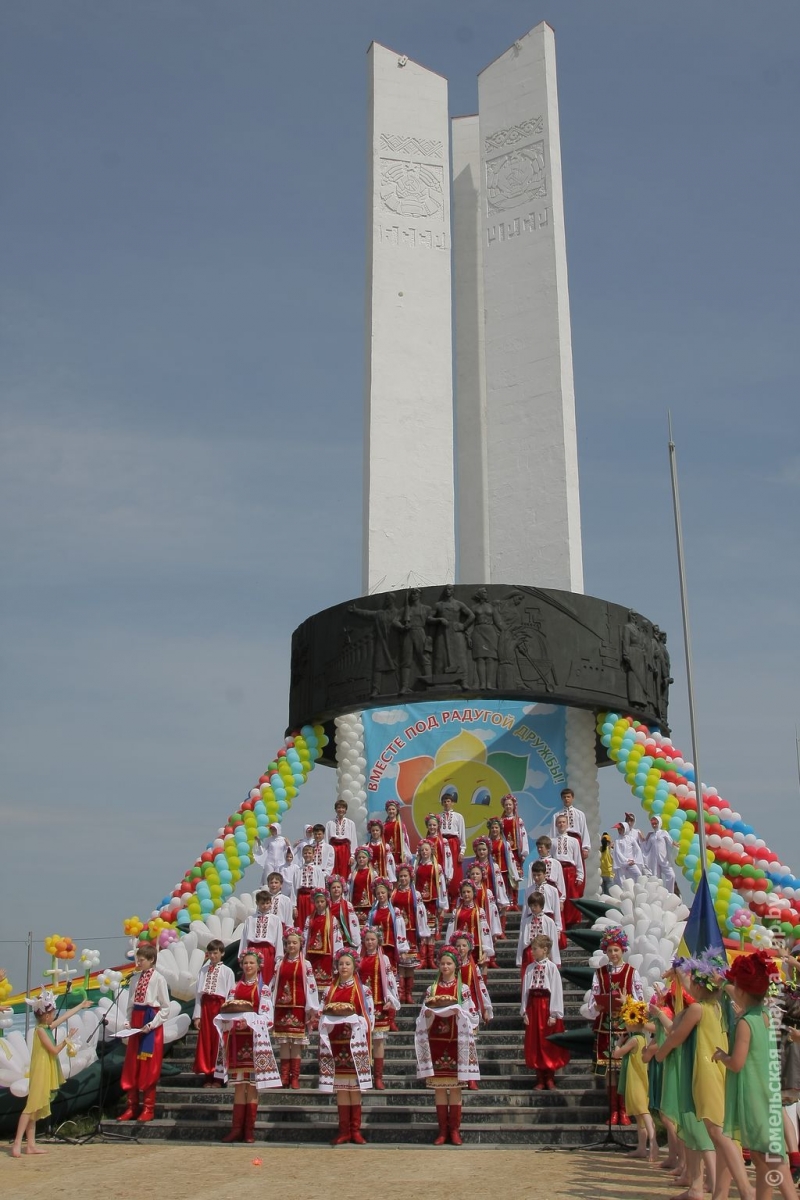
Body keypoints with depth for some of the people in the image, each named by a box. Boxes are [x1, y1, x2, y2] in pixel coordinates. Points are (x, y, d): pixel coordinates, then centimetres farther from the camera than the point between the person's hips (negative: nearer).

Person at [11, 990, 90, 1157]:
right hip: (40, 1073, -9)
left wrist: (81, 1005, 31)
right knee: (31, 1107, -13)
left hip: (46, 1074, 9)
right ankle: (17, 1143, -15)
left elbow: (66, 1016, 22)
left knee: (37, 1109, 8)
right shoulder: (41, 1030, -14)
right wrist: (67, 1038, -7)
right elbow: (54, 1050, -16)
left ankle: (31, 1145, 10)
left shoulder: (48, 1027, 11)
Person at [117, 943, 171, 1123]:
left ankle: (148, 1109, 7)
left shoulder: (159, 979, -8)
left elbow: (165, 1008, -8)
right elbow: (131, 1003, 14)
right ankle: (132, 1107, 15)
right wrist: (128, 1021, -1)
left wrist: (151, 1025, -15)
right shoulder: (135, 978, 8)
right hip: (135, 1021, 6)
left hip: (152, 1022, -6)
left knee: (149, 1068, -1)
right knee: (131, 1066, 7)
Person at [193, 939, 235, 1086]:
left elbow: (231, 995, -4)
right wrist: (197, 1015, 2)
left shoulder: (227, 971, -2)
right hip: (205, 1006, 3)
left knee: (218, 1041, 0)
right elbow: (198, 993, 7)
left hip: (220, 1006, -3)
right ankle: (208, 1075, 13)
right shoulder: (203, 971, 8)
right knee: (205, 1041, 5)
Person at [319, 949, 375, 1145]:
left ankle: (355, 1130, 5)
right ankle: (344, 1130, 8)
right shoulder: (330, 990, 12)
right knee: (340, 1086, 3)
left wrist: (355, 1021, -15)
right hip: (336, 1041, 3)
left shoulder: (363, 990, 3)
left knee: (355, 1086, -1)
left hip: (355, 1042, -2)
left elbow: (370, 1016, 0)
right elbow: (323, 1015, 12)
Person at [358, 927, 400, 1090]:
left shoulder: (384, 959, 3)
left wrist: (390, 1001, -9)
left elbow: (390, 980, -1)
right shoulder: (360, 959, 10)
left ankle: (378, 1077, 1)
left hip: (379, 1004, -2)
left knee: (379, 1039, -1)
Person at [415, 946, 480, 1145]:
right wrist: (427, 1014, -12)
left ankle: (454, 1130, 7)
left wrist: (459, 1013, -17)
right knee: (438, 1086, 2)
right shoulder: (432, 989, 9)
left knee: (455, 1086, 0)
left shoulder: (463, 989, 3)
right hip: (436, 1042, 2)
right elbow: (422, 1019, 8)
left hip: (456, 1042, -2)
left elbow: (473, 1015, 0)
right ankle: (443, 1130, 8)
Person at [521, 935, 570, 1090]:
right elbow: (525, 990, 5)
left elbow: (556, 990, -10)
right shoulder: (530, 968, 4)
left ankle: (550, 1079, 15)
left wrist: (554, 1014, -13)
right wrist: (524, 1012, 1)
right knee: (535, 1044, 7)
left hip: (547, 1006, -4)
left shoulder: (551, 967, -8)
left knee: (549, 1044, 3)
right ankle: (540, 1079, 15)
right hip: (533, 1007, 4)